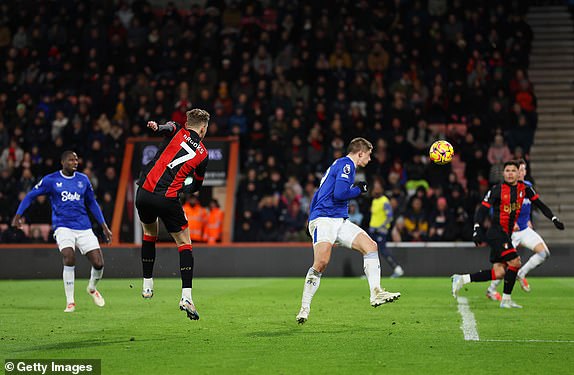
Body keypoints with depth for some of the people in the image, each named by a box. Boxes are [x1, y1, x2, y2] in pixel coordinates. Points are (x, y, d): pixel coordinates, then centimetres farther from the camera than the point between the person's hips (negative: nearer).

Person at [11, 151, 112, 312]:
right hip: (63, 226, -3)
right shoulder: (50, 180, 0)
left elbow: (92, 203, 20)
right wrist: (18, 215, -2)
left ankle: (92, 288, 28)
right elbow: (30, 196, 8)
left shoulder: (83, 179, 10)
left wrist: (104, 226, 18)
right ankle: (70, 301, -12)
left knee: (98, 264, -6)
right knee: (69, 258, -26)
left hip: (84, 227, 3)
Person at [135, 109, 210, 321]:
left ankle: (147, 285, 28)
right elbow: (196, 186, 20)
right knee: (184, 243, 8)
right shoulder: (203, 154, 10)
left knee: (149, 234, 26)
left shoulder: (177, 132, 11)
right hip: (168, 200, -2)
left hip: (145, 192, 2)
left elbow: (167, 127, -14)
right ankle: (186, 296, -5)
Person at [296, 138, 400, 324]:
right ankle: (304, 308, -9)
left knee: (370, 246, -7)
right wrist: (358, 190, -3)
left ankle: (376, 294, -13)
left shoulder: (339, 164, 24)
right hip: (323, 219, -10)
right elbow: (340, 193, -17)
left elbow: (317, 195, 28)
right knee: (321, 263, -20)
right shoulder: (346, 164, -5)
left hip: (340, 221, 10)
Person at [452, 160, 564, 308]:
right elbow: (482, 210, -10)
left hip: (506, 234, 7)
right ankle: (506, 300, -4)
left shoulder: (524, 188, 7)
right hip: (497, 232, -7)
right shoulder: (497, 190, -10)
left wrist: (554, 219, 10)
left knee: (499, 272, 2)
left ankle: (463, 279, 7)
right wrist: (477, 229, -22)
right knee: (514, 262, -16)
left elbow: (539, 204, 16)